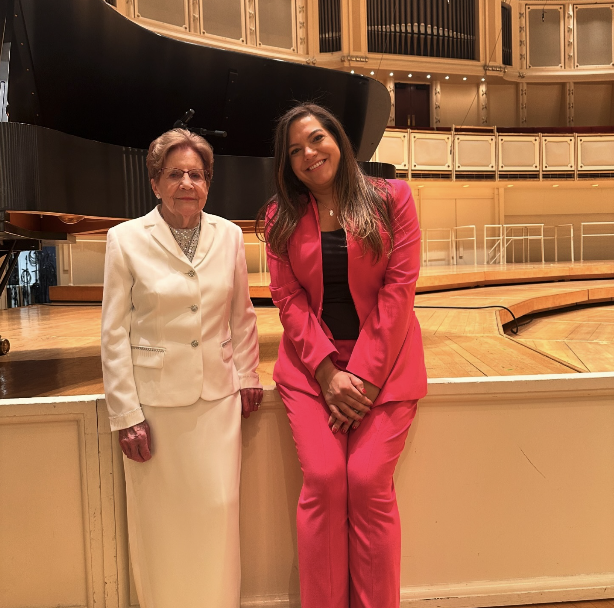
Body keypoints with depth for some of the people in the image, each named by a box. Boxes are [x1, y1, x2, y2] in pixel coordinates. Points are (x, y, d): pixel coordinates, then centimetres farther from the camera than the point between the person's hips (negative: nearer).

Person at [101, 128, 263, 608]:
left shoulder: (229, 235, 1)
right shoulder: (126, 239, -5)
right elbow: (114, 334, -4)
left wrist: (247, 376, 10)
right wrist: (126, 414, -6)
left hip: (217, 396, 2)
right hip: (154, 399, -2)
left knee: (218, 508, 6)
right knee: (161, 517, 9)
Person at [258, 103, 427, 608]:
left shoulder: (391, 198, 2)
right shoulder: (281, 218, 7)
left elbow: (398, 288, -6)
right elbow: (289, 299, 1)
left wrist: (365, 374, -12)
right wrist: (327, 372, -12)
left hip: (383, 362, -1)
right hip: (311, 364, 2)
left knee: (369, 482, -10)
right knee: (323, 480, -10)